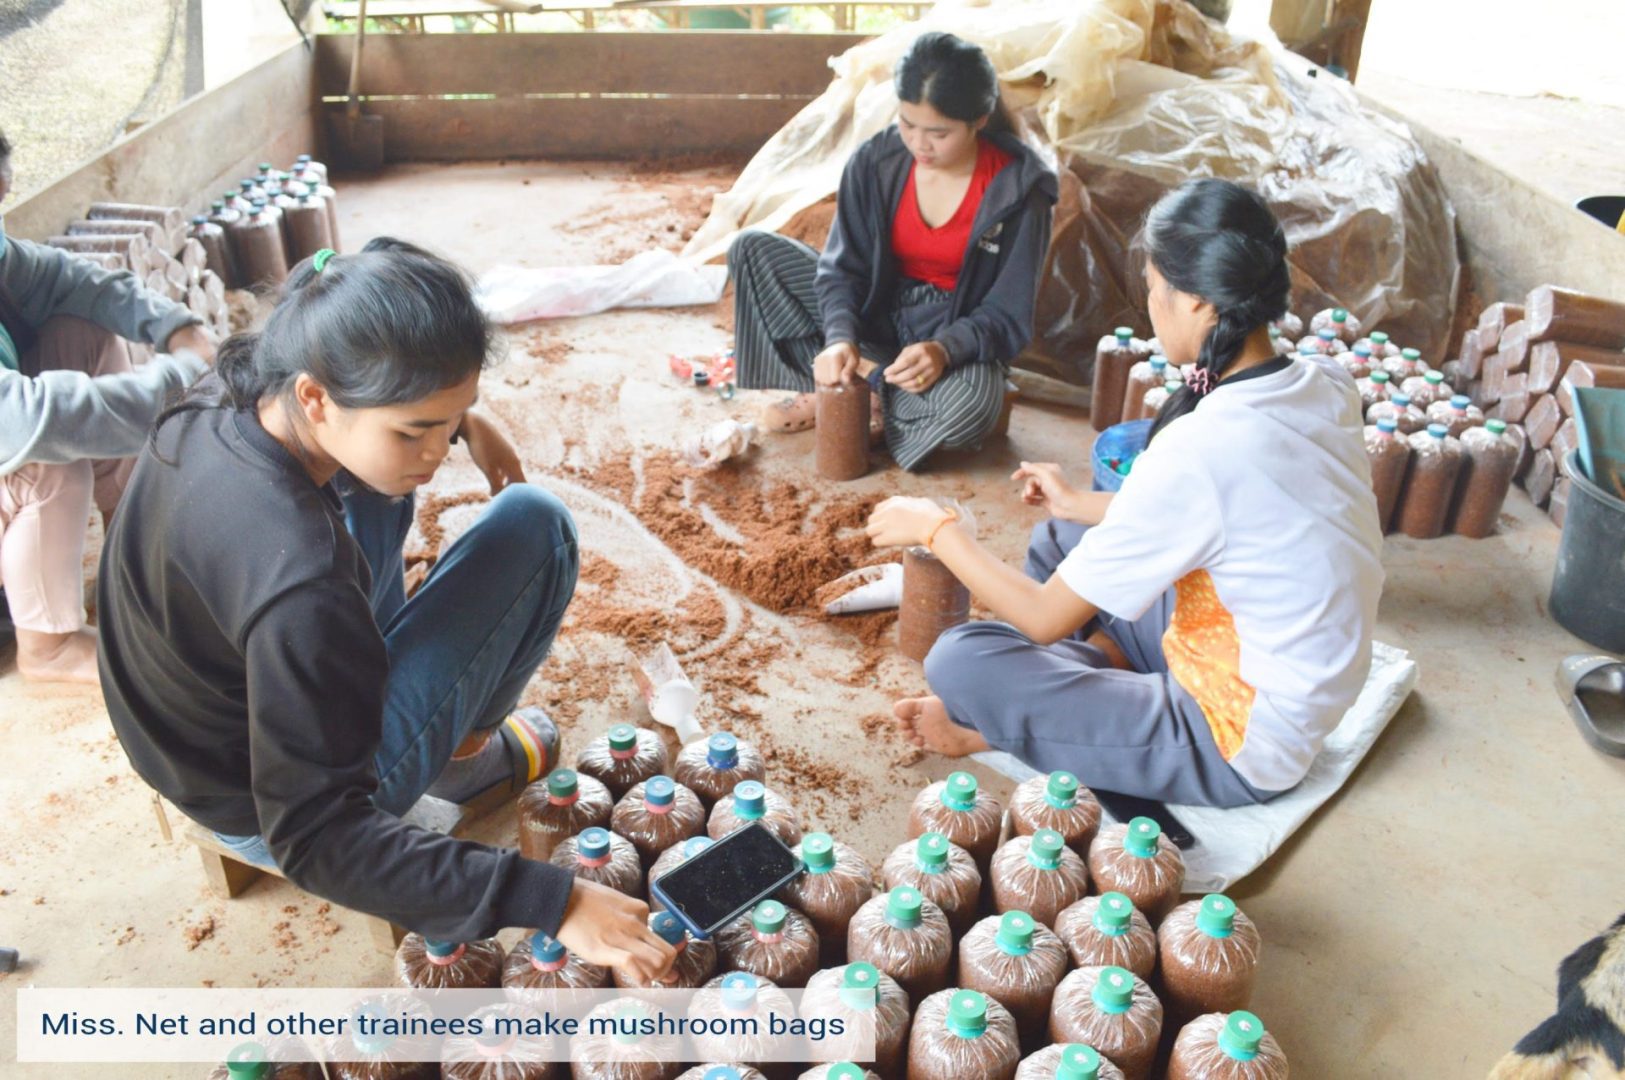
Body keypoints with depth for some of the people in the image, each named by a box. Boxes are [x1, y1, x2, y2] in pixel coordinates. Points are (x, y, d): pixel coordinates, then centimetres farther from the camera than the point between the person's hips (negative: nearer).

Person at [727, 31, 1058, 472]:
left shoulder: (1016, 188, -18)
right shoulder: (876, 161, -11)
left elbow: (1008, 315, -15)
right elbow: (843, 267, -8)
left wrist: (945, 349, -35)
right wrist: (840, 337, -29)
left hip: (958, 333, -3)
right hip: (876, 310, 3)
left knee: (973, 405, -40)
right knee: (752, 250, -13)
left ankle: (845, 393, -13)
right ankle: (862, 377, -17)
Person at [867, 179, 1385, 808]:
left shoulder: (1199, 450, -31)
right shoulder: (1325, 386, -7)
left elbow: (1046, 619, -20)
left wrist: (936, 528, -7)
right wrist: (1081, 504, 16)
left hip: (1243, 750, -8)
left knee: (959, 661, -17)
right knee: (1062, 538, 17)